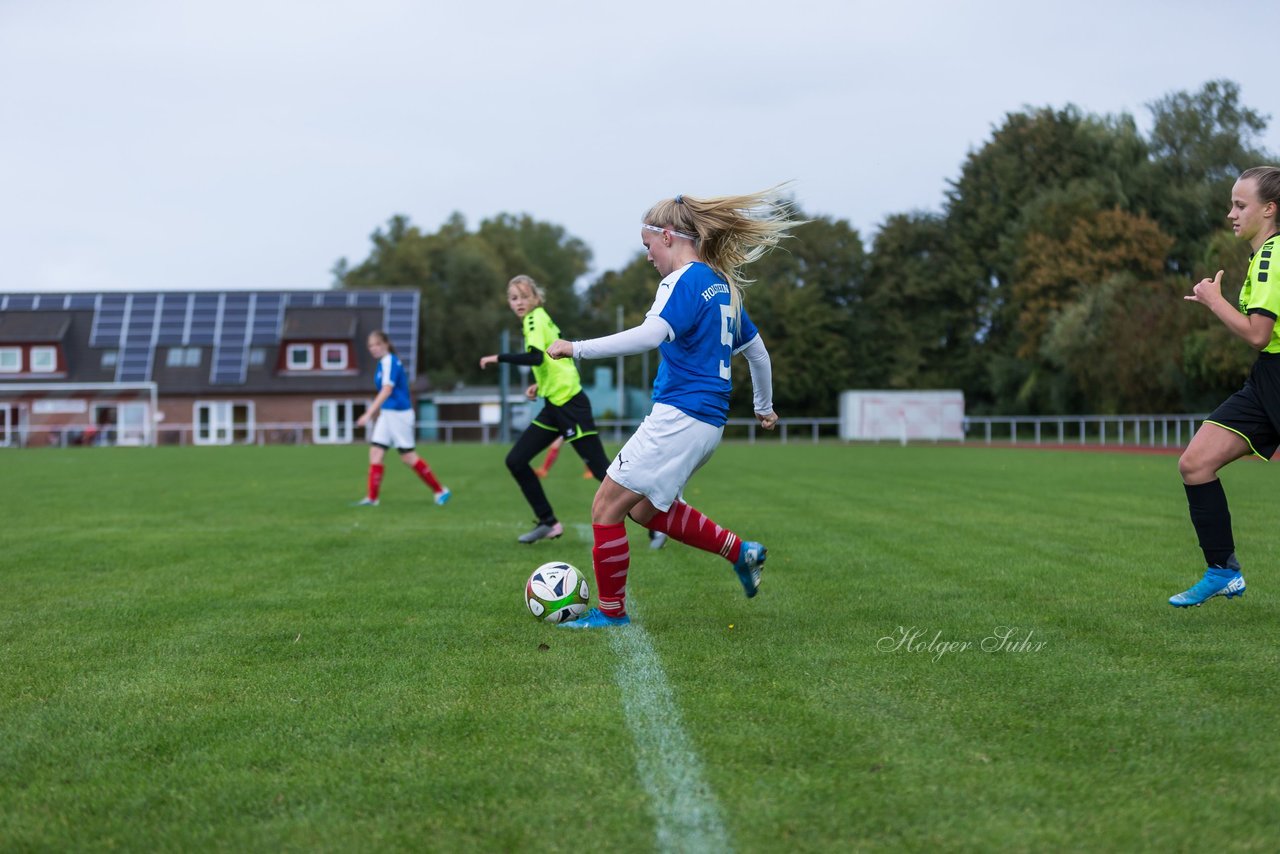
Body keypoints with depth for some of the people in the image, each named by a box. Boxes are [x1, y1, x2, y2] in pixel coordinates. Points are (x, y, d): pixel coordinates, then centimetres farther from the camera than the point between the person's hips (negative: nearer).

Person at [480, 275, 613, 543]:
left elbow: (536, 357, -26)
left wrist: (498, 357, -18)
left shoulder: (536, 319, -9)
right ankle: (548, 523, 13)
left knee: (601, 469, -8)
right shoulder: (540, 319, 16)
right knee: (515, 461, 6)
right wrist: (541, 385, 15)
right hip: (555, 405, 9)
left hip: (570, 403, -9)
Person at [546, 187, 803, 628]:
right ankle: (739, 551, 21)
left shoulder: (685, 280, -11)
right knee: (646, 508, 23)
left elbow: (652, 334, -28)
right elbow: (756, 350, 24)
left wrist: (578, 348, -25)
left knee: (606, 506, -2)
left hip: (678, 417, -9)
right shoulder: (723, 285, 16)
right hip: (708, 420, 9)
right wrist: (764, 406, 38)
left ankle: (611, 611, 5)